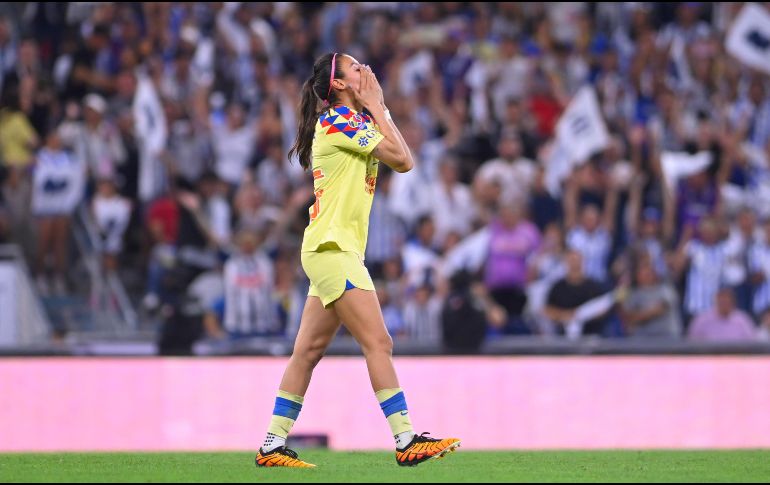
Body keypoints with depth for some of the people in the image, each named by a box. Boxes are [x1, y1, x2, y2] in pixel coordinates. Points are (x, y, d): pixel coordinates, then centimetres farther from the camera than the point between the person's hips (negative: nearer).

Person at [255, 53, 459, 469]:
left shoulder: (356, 122, 19)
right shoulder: (338, 120, -11)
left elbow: (403, 162, 15)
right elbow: (401, 158, -14)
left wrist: (379, 108, 11)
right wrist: (375, 107, -5)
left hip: (337, 251, 10)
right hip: (333, 248, -10)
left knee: (308, 351, 8)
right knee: (378, 343, -13)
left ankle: (273, 444, 9)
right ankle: (406, 440, -16)